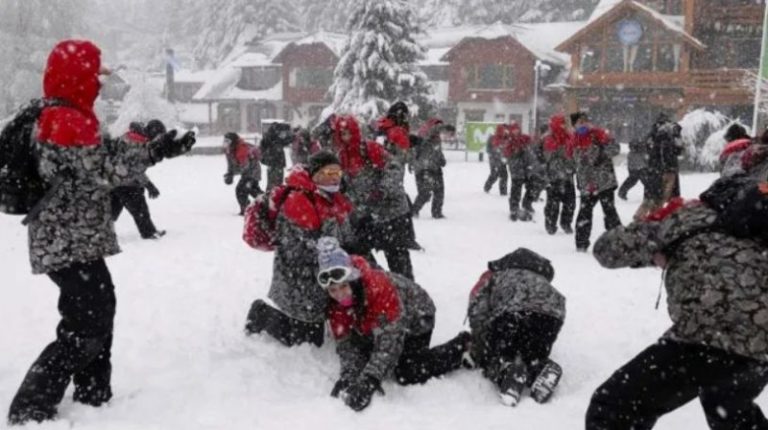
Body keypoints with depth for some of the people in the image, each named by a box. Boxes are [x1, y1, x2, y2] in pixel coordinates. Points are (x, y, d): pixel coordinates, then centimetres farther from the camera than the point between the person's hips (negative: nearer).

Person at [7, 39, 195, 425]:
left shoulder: (54, 117, 16)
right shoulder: (68, 120, -17)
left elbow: (100, 157, 16)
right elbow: (105, 172, -20)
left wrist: (147, 146, 6)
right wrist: (155, 151, -16)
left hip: (70, 240, 11)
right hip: (69, 243, -11)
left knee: (100, 310, 20)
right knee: (84, 327, -5)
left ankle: (93, 394, 32)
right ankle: (30, 409, 2)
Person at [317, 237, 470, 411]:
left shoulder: (379, 287, -42)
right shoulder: (335, 304, -21)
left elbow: (389, 340, -45)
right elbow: (345, 342, -19)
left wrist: (368, 380, -53)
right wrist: (348, 375, -37)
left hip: (415, 317, -7)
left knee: (407, 374, -16)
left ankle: (462, 346, 1)